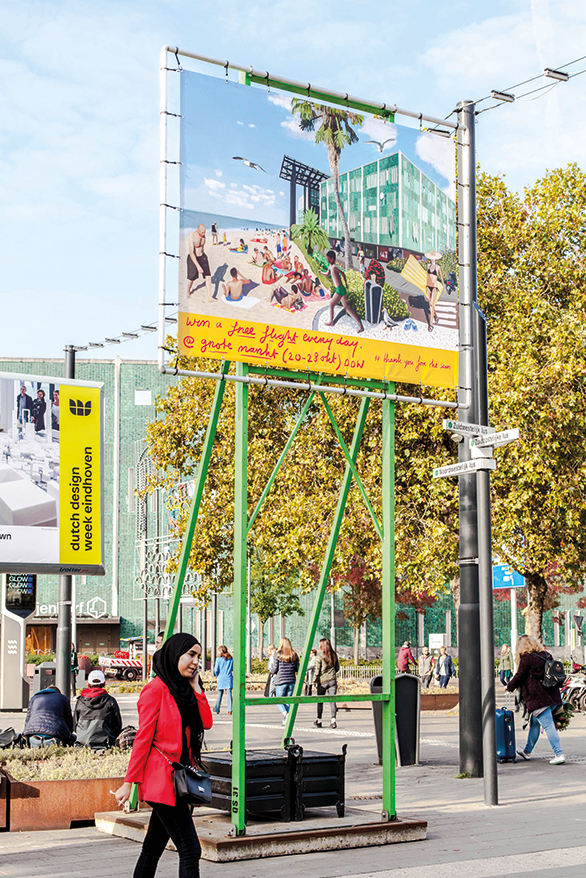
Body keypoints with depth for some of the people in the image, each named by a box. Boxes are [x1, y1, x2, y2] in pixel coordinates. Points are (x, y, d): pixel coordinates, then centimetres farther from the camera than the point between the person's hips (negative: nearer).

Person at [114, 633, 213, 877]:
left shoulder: (183, 689, 15)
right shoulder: (156, 689, -10)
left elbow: (206, 722, 4)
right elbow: (143, 738, -12)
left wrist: (195, 686, 1)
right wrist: (129, 782, -12)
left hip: (177, 779, 9)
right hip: (162, 780, -9)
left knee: (153, 847, 14)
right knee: (190, 850, -11)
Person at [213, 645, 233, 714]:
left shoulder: (218, 659, -5)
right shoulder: (231, 659, 2)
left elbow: (216, 670, -4)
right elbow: (233, 669, 8)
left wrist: (217, 675, 15)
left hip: (221, 678, -1)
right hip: (229, 678, 1)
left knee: (220, 694, 12)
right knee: (229, 694, 0)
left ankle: (217, 709, 22)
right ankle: (230, 709, -9)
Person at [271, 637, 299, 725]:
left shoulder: (278, 655, -8)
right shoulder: (294, 655, 2)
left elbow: (274, 669, -7)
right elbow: (297, 669, 4)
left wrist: (274, 674, 15)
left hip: (280, 681, -3)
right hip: (291, 681, 3)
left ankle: (285, 713, -21)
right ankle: (285, 721, 10)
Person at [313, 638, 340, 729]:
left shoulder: (320, 656, -10)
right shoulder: (334, 655, 4)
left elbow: (317, 670, -10)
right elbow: (337, 668, 13)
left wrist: (315, 680, 1)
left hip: (322, 681, -3)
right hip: (333, 680, 3)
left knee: (320, 701, 9)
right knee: (332, 700, 0)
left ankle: (319, 721, 17)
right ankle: (333, 720, -11)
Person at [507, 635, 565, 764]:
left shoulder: (527, 659, -10)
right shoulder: (545, 655, 12)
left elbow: (519, 677, -6)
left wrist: (509, 686, 13)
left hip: (538, 699, -8)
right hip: (552, 696, 8)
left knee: (548, 725, -9)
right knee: (534, 723, 20)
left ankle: (559, 754, -13)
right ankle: (527, 751, 32)